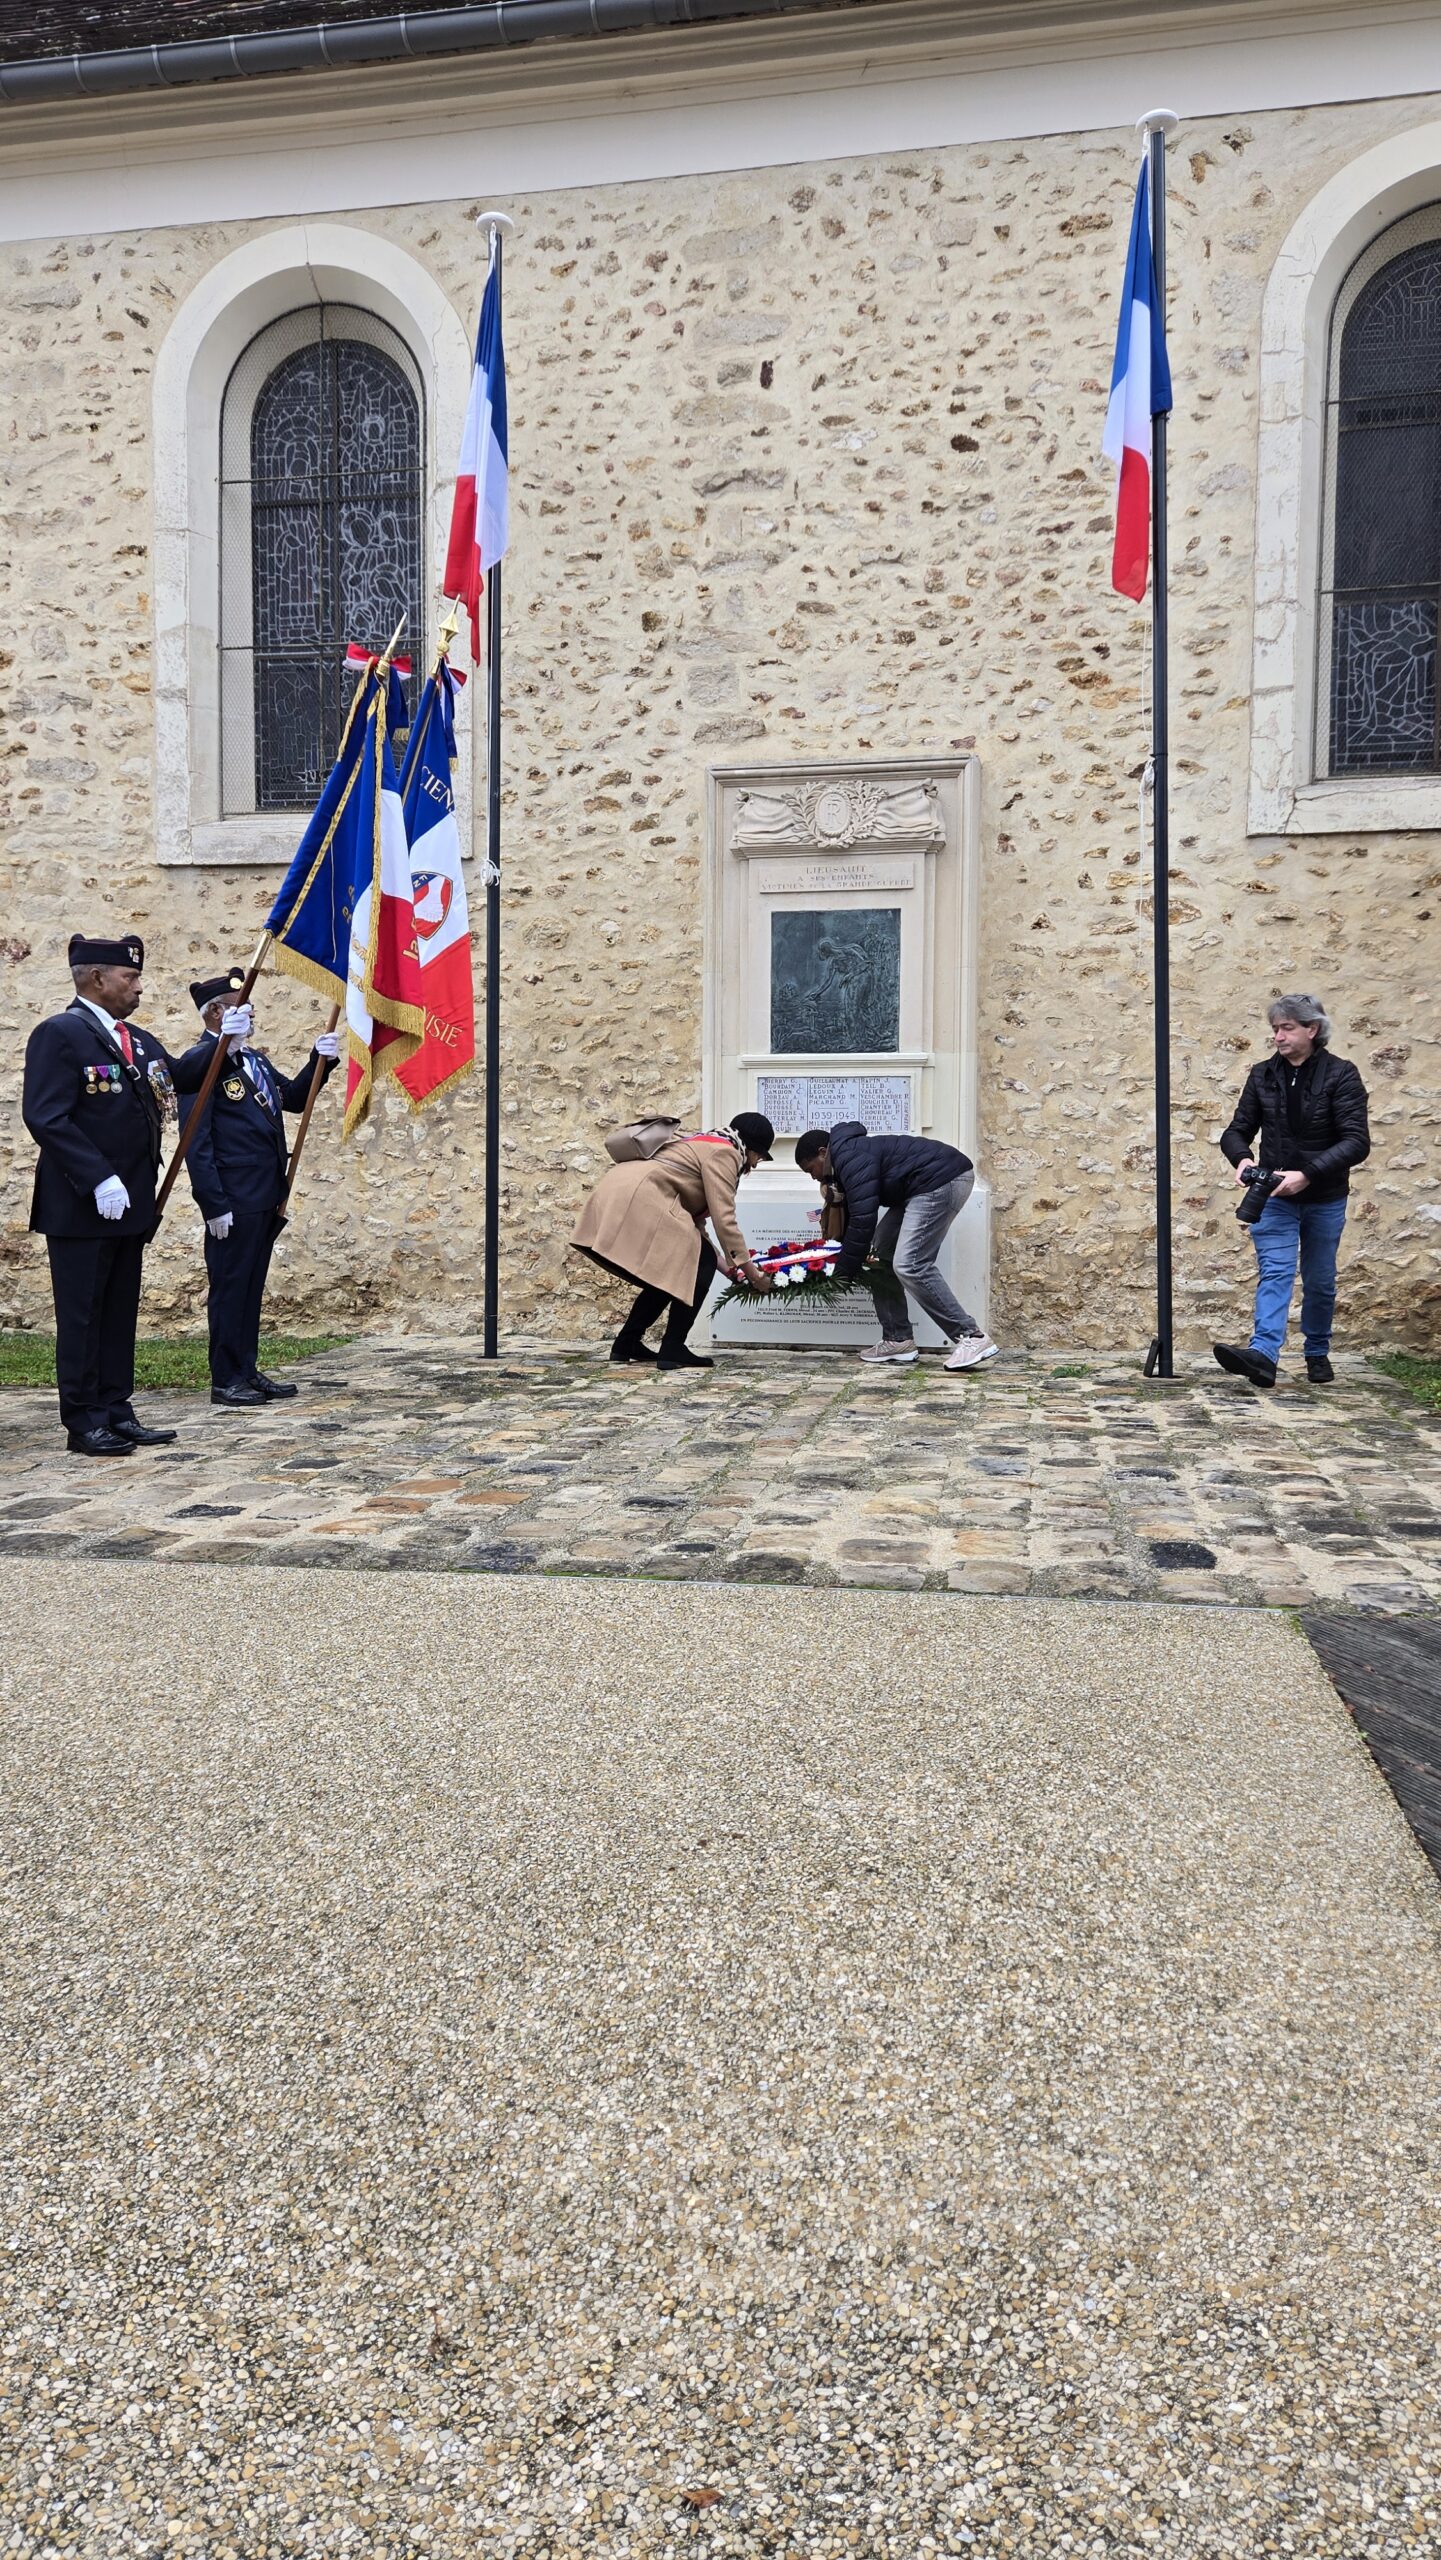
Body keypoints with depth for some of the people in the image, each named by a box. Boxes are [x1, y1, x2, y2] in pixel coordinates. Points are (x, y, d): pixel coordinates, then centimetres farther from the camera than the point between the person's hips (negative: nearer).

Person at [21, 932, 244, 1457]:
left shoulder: (137, 1040, 14)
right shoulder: (60, 1034, -11)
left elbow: (180, 1076, 24)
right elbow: (46, 1118, -18)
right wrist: (99, 1179, -23)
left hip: (129, 1205, 8)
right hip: (81, 1207, -8)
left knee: (120, 1313, 13)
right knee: (82, 1316, 0)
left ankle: (117, 1413, 21)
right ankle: (84, 1423, 8)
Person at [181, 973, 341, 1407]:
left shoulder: (254, 1059, 15)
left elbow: (293, 1097, 22)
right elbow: (196, 1143, -16)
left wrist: (319, 1061, 5)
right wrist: (214, 1205, -18)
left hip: (265, 1198, 9)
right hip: (233, 1202, -9)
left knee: (252, 1286, 15)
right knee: (230, 1287, 0)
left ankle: (248, 1370, 24)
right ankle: (226, 1380, 8)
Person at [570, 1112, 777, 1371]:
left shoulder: (704, 1147, 29)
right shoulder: (723, 1152, 0)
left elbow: (694, 1219, 27)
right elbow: (724, 1219, -8)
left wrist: (727, 1267, 24)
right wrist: (751, 1271, -3)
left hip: (615, 1194, 10)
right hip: (637, 1198, -10)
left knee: (670, 1274, 19)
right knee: (700, 1265, -4)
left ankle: (626, 1343, 21)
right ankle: (672, 1349, -4)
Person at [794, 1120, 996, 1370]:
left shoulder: (852, 1158, -15)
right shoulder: (850, 1155, 19)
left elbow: (862, 1220, -21)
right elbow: (852, 1216, 24)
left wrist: (843, 1272, -13)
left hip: (943, 1181, -11)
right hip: (925, 1188, 11)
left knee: (910, 1265, -16)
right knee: (880, 1257, 10)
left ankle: (972, 1337, -14)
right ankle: (898, 1340, 11)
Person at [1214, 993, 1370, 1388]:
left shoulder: (1340, 1075, -9)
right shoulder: (1263, 1075, 2)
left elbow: (1356, 1142, -17)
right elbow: (1237, 1131, 5)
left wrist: (1307, 1174, -28)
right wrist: (1243, 1158, -19)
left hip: (1324, 1198, -1)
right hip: (1274, 1196, 1)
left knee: (1320, 1281, 12)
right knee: (1274, 1272, -12)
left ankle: (1317, 1353, 29)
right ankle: (1262, 1354, -26)